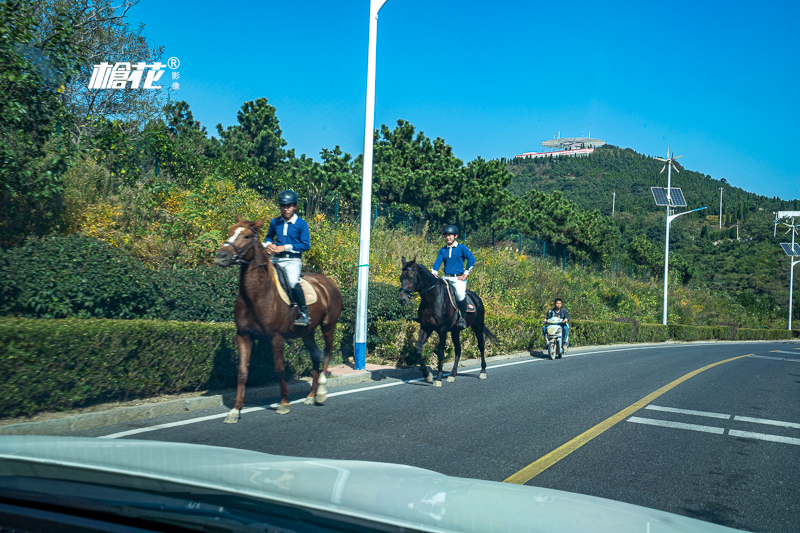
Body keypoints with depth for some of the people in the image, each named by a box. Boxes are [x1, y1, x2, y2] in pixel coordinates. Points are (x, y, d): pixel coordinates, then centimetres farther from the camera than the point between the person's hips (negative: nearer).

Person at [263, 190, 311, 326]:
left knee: (293, 281, -29)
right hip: (276, 259, 5)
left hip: (293, 260, -5)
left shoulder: (301, 224, -2)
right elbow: (269, 237, 25)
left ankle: (304, 314, -17)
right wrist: (269, 244, 0)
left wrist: (286, 247, -14)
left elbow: (306, 245, -7)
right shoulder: (275, 222, 11)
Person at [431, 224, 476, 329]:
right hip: (446, 278, 5)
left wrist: (465, 274, -8)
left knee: (460, 293, -33)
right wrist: (434, 273, -14)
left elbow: (471, 259, -6)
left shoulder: (462, 248, 2)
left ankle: (462, 318, -19)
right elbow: (437, 262, 5)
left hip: (458, 278, -5)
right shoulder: (442, 251, 14)